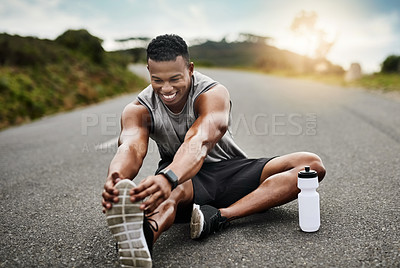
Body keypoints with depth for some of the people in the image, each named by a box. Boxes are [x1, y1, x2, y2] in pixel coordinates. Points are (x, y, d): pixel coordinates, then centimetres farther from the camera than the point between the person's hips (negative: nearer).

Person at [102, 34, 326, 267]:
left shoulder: (214, 94, -19)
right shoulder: (139, 110, -10)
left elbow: (199, 142, -39)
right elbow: (131, 146, -31)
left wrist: (168, 178, -60)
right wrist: (115, 180, -56)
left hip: (229, 172, 1)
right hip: (180, 179, 0)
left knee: (312, 164, -20)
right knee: (170, 192, -40)